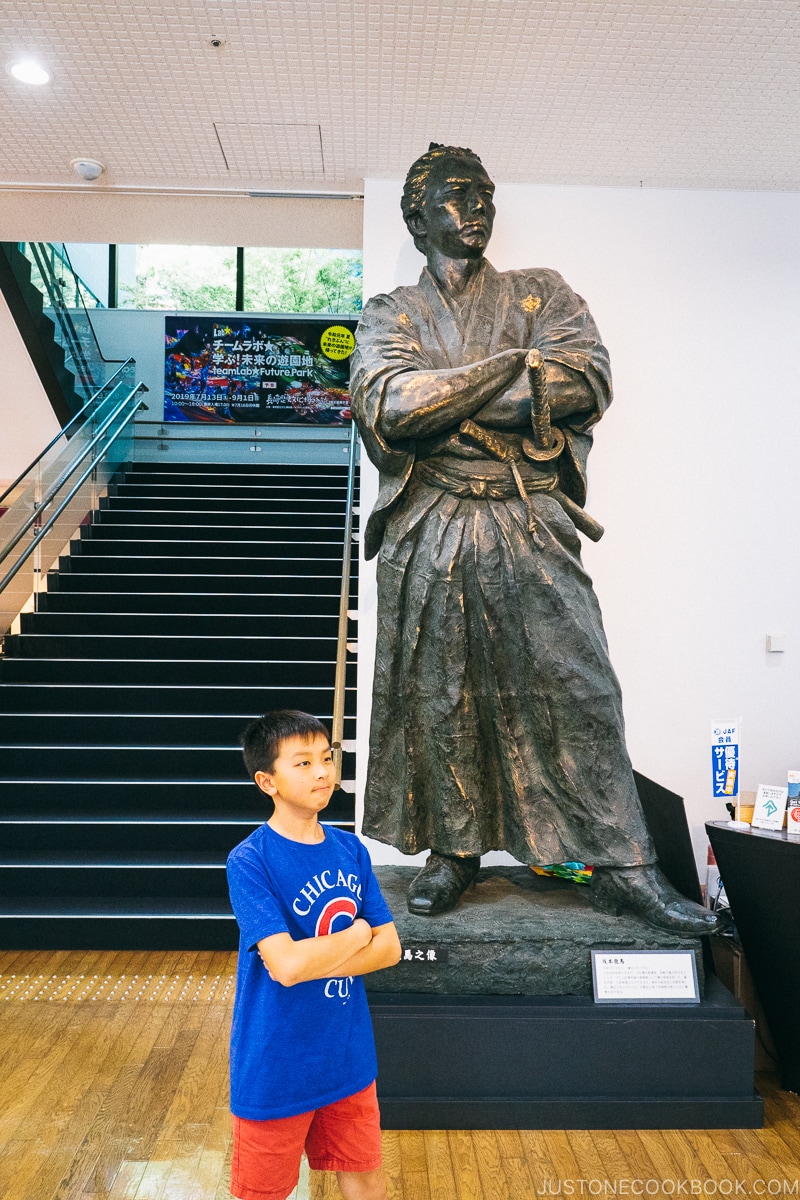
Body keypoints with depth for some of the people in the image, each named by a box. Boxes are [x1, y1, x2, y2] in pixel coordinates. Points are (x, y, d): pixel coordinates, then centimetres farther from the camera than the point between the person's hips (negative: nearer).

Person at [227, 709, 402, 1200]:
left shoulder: (351, 849, -3)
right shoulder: (251, 860, -20)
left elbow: (389, 948, -4)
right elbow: (285, 965, -29)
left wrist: (313, 961, -17)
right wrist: (356, 934, -14)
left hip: (348, 1055, 5)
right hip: (277, 1066, -5)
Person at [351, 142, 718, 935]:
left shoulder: (542, 295, 15)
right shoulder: (388, 316, 12)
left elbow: (588, 383, -5)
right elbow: (391, 406, -9)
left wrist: (439, 401, -8)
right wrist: (516, 364, -7)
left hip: (531, 526, 0)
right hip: (427, 534, 0)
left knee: (579, 688, -4)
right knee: (436, 692, 5)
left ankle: (621, 866, 4)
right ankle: (453, 850, 21)